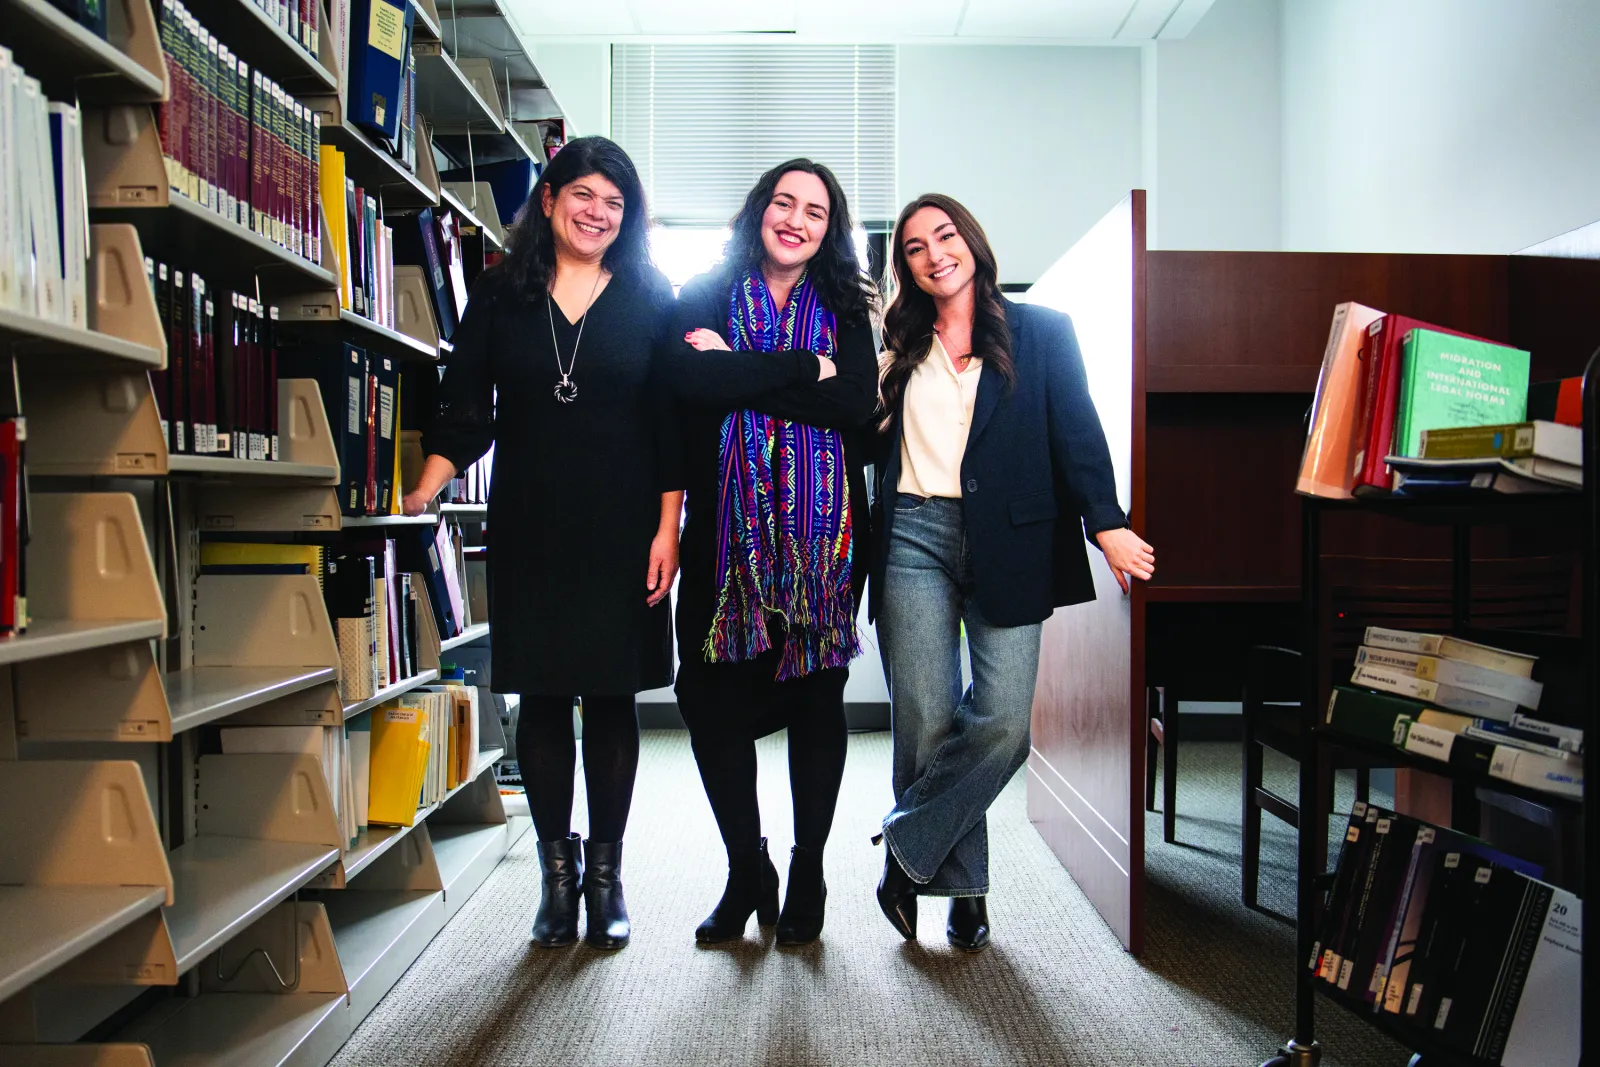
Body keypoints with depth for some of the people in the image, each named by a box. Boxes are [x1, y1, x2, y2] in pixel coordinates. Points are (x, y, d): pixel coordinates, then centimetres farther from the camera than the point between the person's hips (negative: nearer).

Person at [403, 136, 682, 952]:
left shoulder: (648, 298, 5)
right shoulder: (500, 295, 7)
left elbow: (672, 425, 2)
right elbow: (464, 414, 5)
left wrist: (668, 529, -6)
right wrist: (419, 500, -7)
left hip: (621, 531, -1)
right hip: (529, 529, 1)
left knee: (612, 695, 4)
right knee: (541, 696, 5)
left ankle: (606, 873, 18)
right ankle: (557, 871, 20)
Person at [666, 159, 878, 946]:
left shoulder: (844, 311, 9)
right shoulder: (704, 297, 8)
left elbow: (859, 404, -9)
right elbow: (690, 380, -13)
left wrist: (741, 375, -12)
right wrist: (805, 369, -12)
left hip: (821, 532, 1)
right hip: (725, 528, 0)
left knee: (817, 698, 6)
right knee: (712, 702, 0)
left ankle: (808, 875, 22)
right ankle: (748, 872, 20)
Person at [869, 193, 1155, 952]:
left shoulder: (1041, 331, 10)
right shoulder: (898, 344, 18)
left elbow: (1076, 430, -1)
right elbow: (867, 438, 20)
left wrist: (1106, 523, -14)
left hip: (1007, 543, -1)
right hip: (913, 539, 2)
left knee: (1003, 724, -11)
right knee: (926, 723, -4)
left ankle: (906, 848, 9)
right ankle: (964, 888, 13)